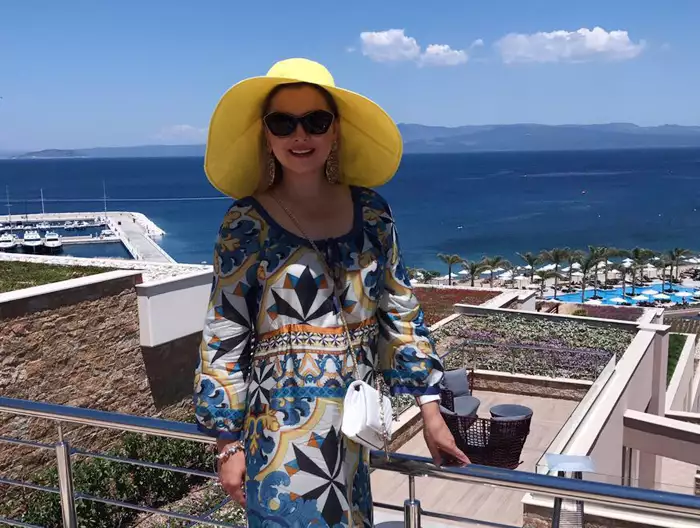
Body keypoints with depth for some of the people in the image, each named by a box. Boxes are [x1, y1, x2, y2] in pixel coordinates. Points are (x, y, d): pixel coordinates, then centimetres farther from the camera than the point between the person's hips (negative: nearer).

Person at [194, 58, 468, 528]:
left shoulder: (371, 212, 0)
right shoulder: (246, 224, -9)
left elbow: (402, 315, 5)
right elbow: (224, 337, -7)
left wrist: (431, 413, 3)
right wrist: (229, 443, -6)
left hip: (355, 425, 4)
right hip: (283, 428, -3)